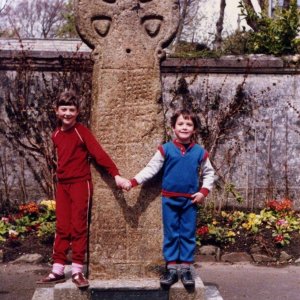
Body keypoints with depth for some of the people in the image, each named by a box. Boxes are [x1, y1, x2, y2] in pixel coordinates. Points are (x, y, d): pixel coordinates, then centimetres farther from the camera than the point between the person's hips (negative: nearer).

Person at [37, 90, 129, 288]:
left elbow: (99, 153, -17)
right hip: (62, 185, 5)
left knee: (79, 227, -1)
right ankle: (58, 270, 11)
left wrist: (116, 174, -26)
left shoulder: (82, 131, -9)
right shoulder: (56, 135, 9)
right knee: (62, 228, 7)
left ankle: (77, 271, 4)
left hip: (81, 183, -5)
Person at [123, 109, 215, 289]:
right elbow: (151, 169, -3)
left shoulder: (200, 152, 0)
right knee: (171, 235, 5)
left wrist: (204, 191, -3)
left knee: (188, 235, 5)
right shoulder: (166, 149, -3)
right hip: (169, 199, -1)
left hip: (190, 200, 1)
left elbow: (209, 173, 10)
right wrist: (133, 182, -12)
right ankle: (172, 269, 11)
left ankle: (186, 269, 12)